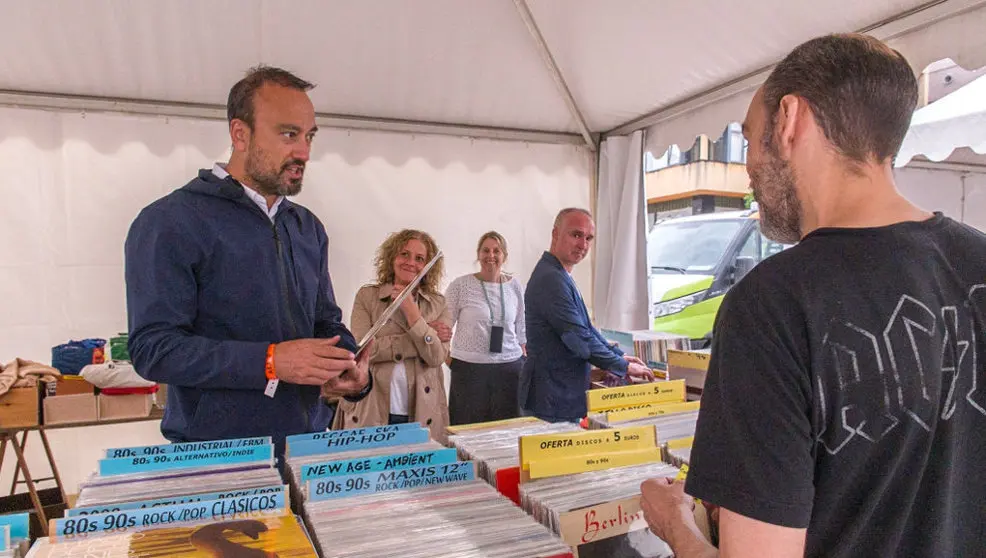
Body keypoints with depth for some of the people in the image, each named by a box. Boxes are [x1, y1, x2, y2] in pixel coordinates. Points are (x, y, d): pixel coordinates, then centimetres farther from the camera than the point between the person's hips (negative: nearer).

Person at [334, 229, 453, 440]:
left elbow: (436, 357, -6)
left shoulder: (438, 304, 5)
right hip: (370, 413, -1)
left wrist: (410, 309, -13)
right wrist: (426, 334, -8)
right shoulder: (367, 296, 2)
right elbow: (364, 350, -11)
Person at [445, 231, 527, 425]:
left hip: (510, 367, 3)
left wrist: (526, 361, 11)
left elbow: (521, 329, 13)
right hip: (469, 368, -3)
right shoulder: (460, 286, -4)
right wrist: (448, 360, -10)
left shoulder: (515, 286, 7)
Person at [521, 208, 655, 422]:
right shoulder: (551, 279, -22)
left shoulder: (559, 276, 13)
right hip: (553, 400, -10)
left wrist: (619, 355, 16)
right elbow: (579, 339, -23)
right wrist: (625, 367, -12)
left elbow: (585, 327, 21)